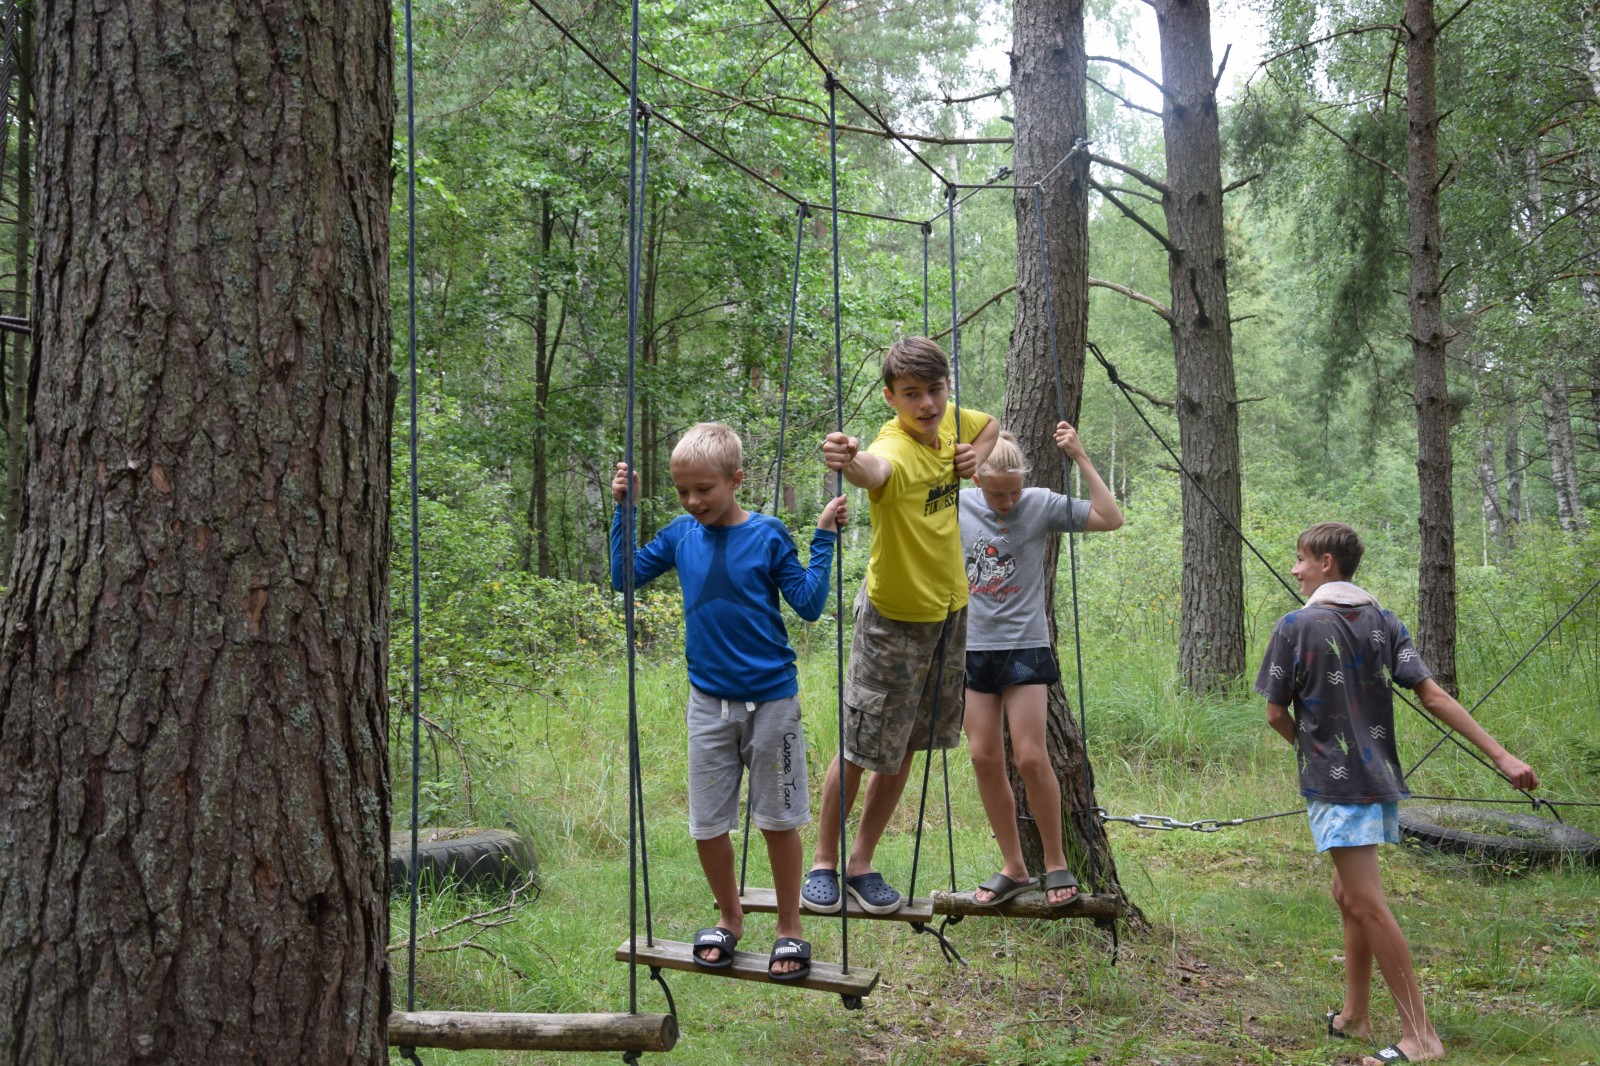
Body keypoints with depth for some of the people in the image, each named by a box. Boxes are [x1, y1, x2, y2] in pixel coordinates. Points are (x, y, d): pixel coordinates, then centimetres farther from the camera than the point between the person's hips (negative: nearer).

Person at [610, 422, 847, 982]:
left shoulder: (768, 535, -7)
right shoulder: (680, 535, 1)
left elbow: (809, 605, -8)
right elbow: (623, 576, 7)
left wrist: (824, 537, -13)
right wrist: (623, 509, 0)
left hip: (770, 698, -3)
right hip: (709, 700, 3)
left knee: (778, 819, 6)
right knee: (707, 823, 8)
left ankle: (790, 929, 21)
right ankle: (729, 919, 29)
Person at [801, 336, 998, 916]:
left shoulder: (951, 419, -5)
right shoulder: (896, 447, -28)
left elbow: (990, 425, 20)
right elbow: (877, 469, -54)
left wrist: (977, 454, -3)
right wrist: (849, 461, -79)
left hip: (949, 608, 7)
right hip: (894, 616, -7)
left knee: (904, 747, 14)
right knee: (861, 747, 2)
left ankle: (861, 863, 26)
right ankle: (823, 861, 21)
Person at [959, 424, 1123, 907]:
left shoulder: (1042, 505, -5)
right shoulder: (958, 505, 2)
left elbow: (1111, 519, -10)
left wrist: (1080, 458, -14)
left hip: (1025, 648, -3)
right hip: (973, 649, 3)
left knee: (1030, 757, -8)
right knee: (984, 758, 3)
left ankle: (1056, 863, 9)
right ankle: (1013, 868, 14)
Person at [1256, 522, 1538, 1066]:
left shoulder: (1296, 626, -8)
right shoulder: (1383, 623, 7)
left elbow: (1276, 714, -3)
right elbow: (1433, 696, -2)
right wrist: (1502, 756, -4)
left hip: (1335, 784, -7)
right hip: (1380, 779, 7)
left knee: (1367, 905, -6)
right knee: (1349, 894, 18)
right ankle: (1354, 1015, 25)